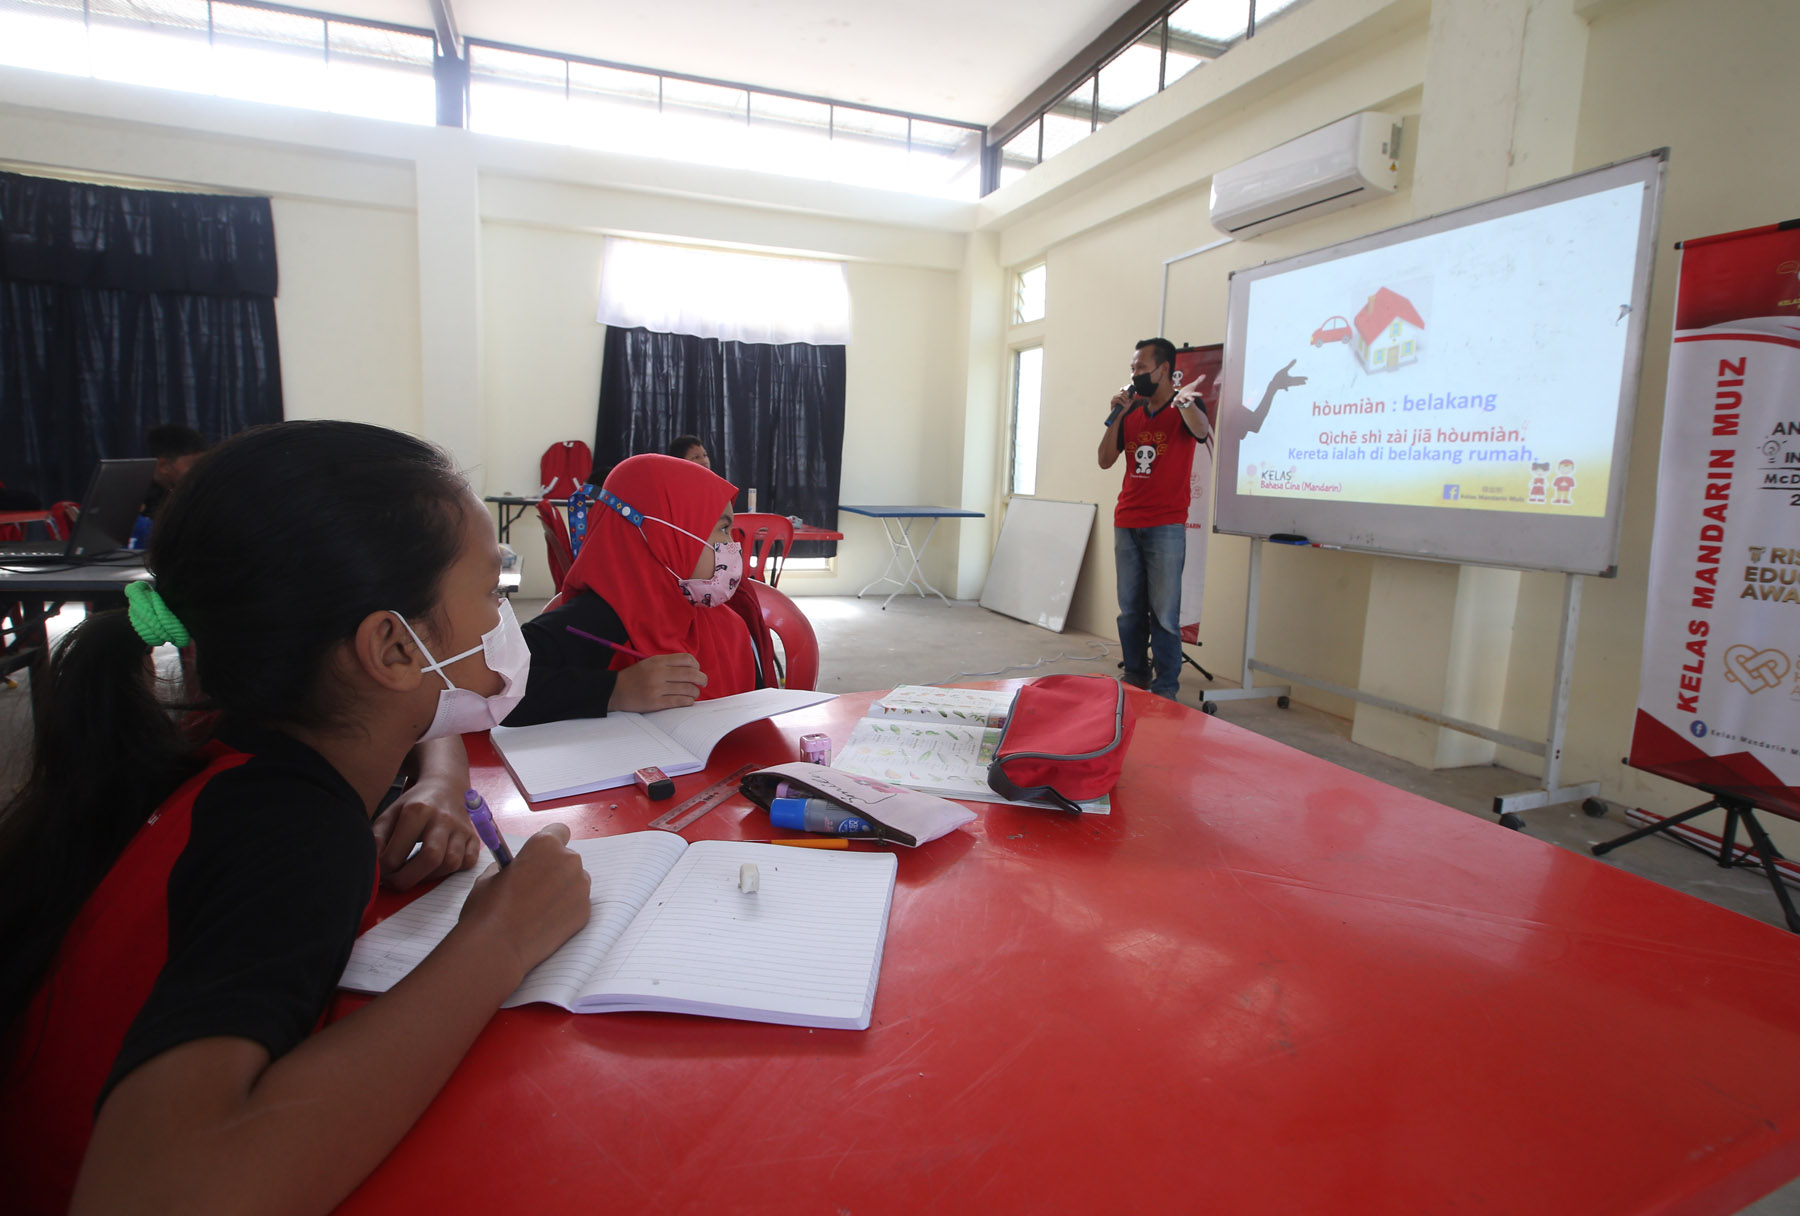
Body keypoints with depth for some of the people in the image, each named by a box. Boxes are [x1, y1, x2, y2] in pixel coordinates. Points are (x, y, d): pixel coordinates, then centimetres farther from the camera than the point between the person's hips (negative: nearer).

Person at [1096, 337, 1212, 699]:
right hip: (1127, 524, 5)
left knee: (1164, 613, -6)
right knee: (1130, 610, 8)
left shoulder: (1184, 407, 0)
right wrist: (1116, 415, -1)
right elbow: (1105, 460, 9)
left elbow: (1201, 432, -23)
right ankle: (1135, 679, 18)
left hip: (1166, 527, -5)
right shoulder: (1131, 412, 13)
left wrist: (1184, 402, -43)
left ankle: (1166, 689, 1)